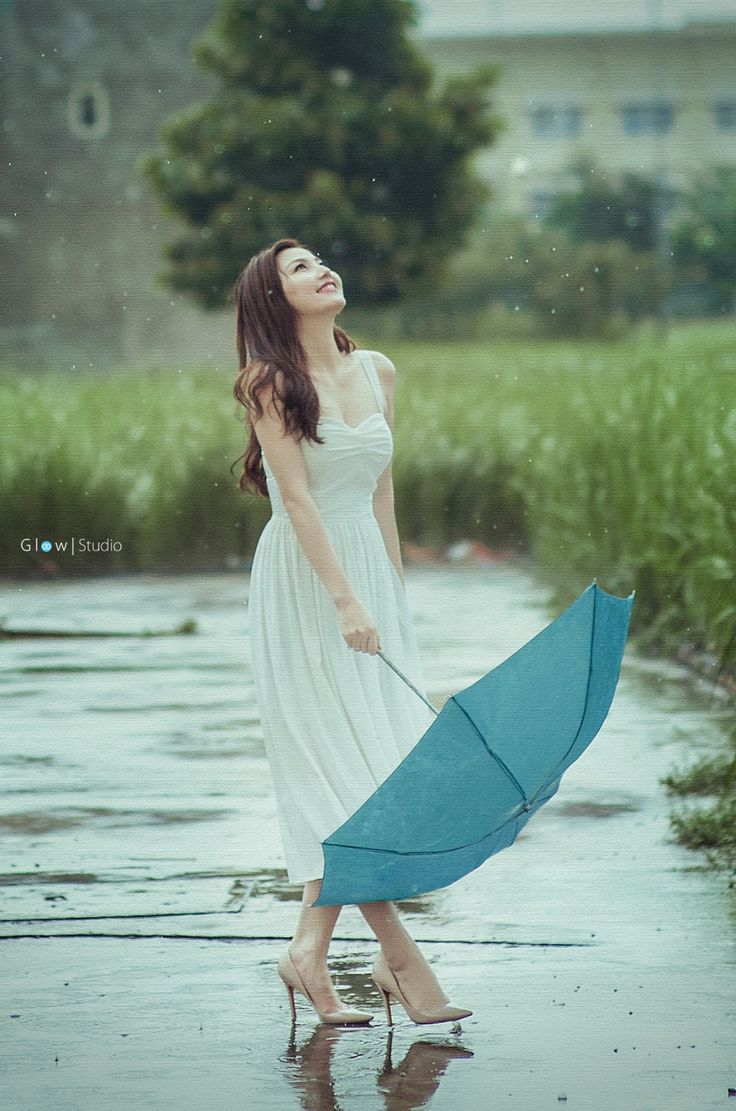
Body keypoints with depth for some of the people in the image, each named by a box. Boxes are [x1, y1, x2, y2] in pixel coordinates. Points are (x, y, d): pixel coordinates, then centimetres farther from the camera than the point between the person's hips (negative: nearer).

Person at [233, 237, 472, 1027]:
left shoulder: (377, 371, 9)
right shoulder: (271, 384, -8)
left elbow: (380, 489, 14)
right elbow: (298, 498, -14)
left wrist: (393, 587, 13)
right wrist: (344, 600, -19)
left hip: (369, 571, 6)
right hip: (302, 582, -6)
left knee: (376, 761, 2)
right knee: (343, 762, -6)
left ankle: (313, 945, 8)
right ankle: (399, 956, -5)